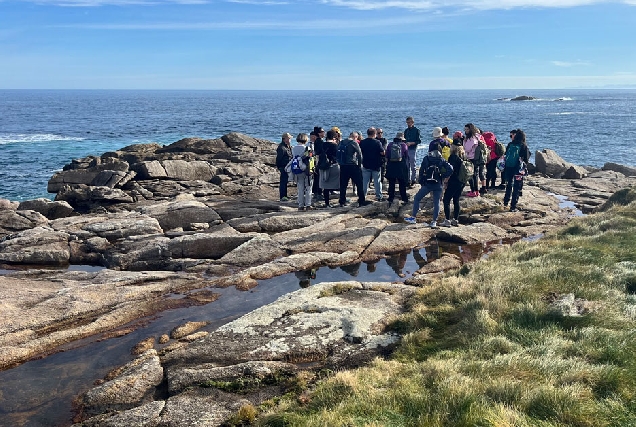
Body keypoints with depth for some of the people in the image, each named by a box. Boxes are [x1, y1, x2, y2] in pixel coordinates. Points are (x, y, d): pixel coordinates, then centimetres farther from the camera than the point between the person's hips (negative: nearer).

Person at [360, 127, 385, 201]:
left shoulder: (362, 142, -3)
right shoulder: (377, 142, -12)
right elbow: (382, 153, -12)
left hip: (366, 165, 2)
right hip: (376, 165, -2)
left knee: (365, 181, 8)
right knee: (377, 181, 7)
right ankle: (379, 196, 12)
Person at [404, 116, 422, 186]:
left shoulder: (416, 130, -4)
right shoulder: (406, 130, 14)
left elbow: (419, 141, -7)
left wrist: (411, 143, -17)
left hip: (412, 150, -6)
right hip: (406, 149, 6)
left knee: (413, 166, -3)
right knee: (407, 166, 8)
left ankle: (413, 180, 4)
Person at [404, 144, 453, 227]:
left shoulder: (426, 159, 2)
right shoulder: (442, 160, 3)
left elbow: (421, 171, 0)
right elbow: (450, 169, -6)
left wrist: (421, 182, 9)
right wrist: (442, 177, 3)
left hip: (427, 184, -1)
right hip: (438, 185, 1)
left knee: (417, 199, 13)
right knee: (436, 202, 8)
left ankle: (413, 218, 12)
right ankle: (434, 222, 4)